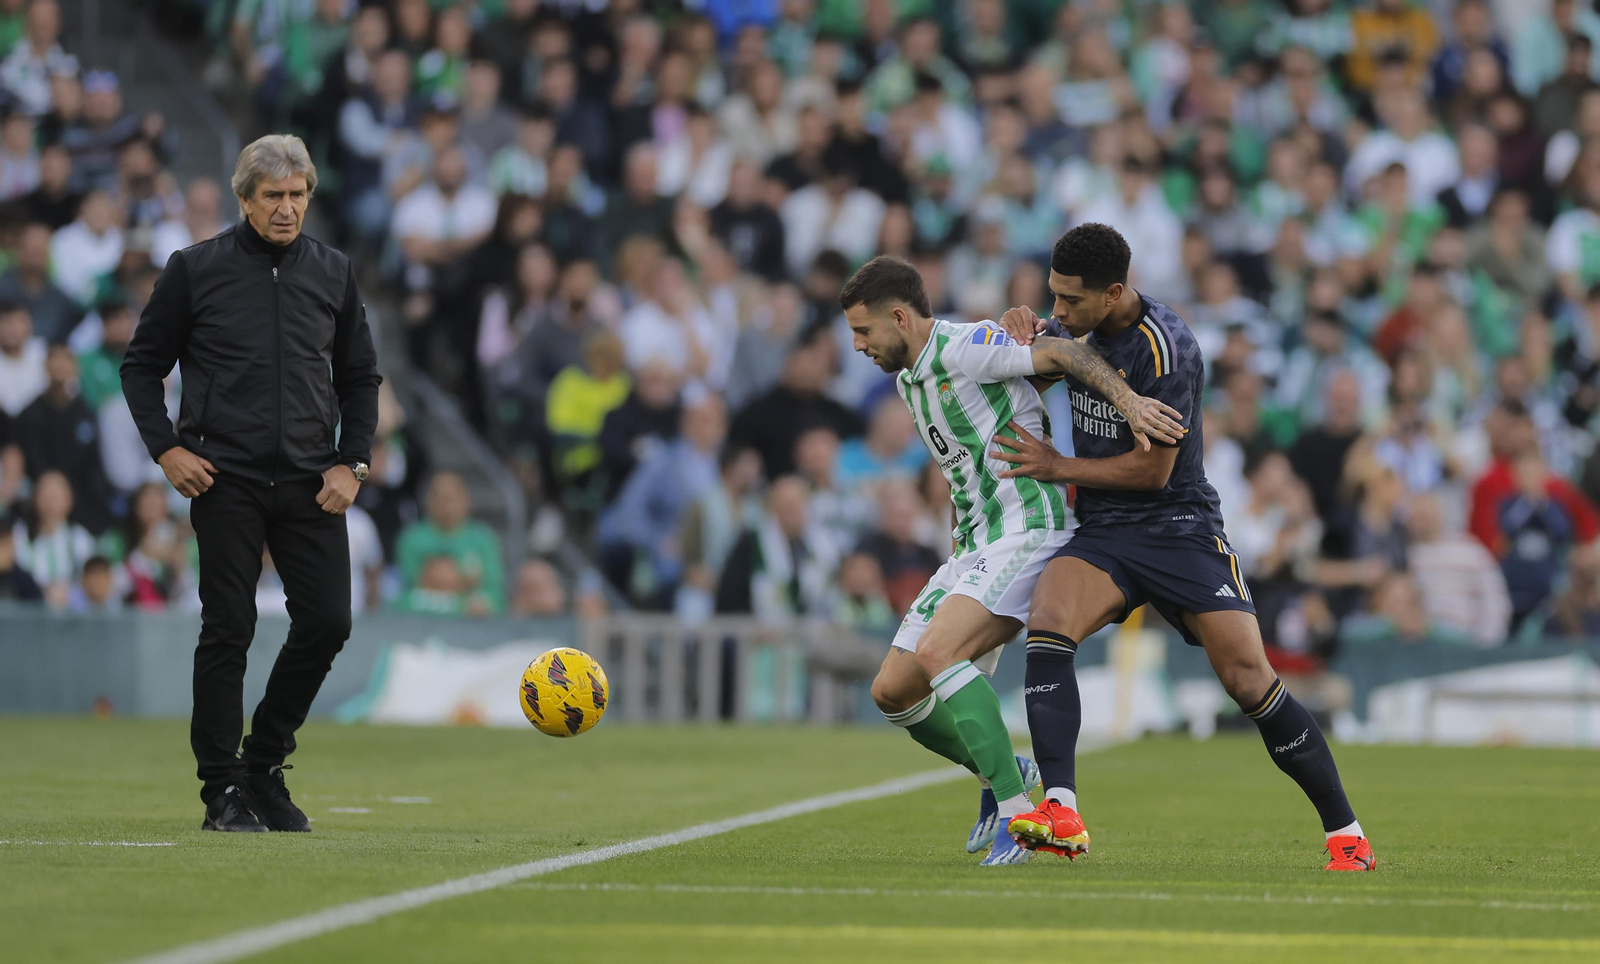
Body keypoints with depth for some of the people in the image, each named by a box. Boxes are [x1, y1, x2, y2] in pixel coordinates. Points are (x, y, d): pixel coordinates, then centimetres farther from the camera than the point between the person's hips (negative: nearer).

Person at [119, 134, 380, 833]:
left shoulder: (333, 273, 10)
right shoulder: (195, 270, 1)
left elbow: (361, 377, 18)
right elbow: (142, 365, 8)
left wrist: (352, 462, 6)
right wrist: (167, 448, -5)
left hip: (310, 484, 3)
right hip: (224, 480, -3)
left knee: (327, 620, -4)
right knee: (227, 630, -5)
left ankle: (264, 761, 15)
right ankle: (223, 790, 2)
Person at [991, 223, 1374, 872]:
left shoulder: (1163, 348, -18)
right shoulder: (1082, 326, 4)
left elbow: (1153, 469, -17)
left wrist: (1057, 467, -9)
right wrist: (1022, 325, 4)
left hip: (1179, 525, -5)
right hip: (1102, 532, 6)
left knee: (1251, 683, -12)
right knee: (1046, 623, -25)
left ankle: (1345, 831, 4)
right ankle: (1061, 815, -34)